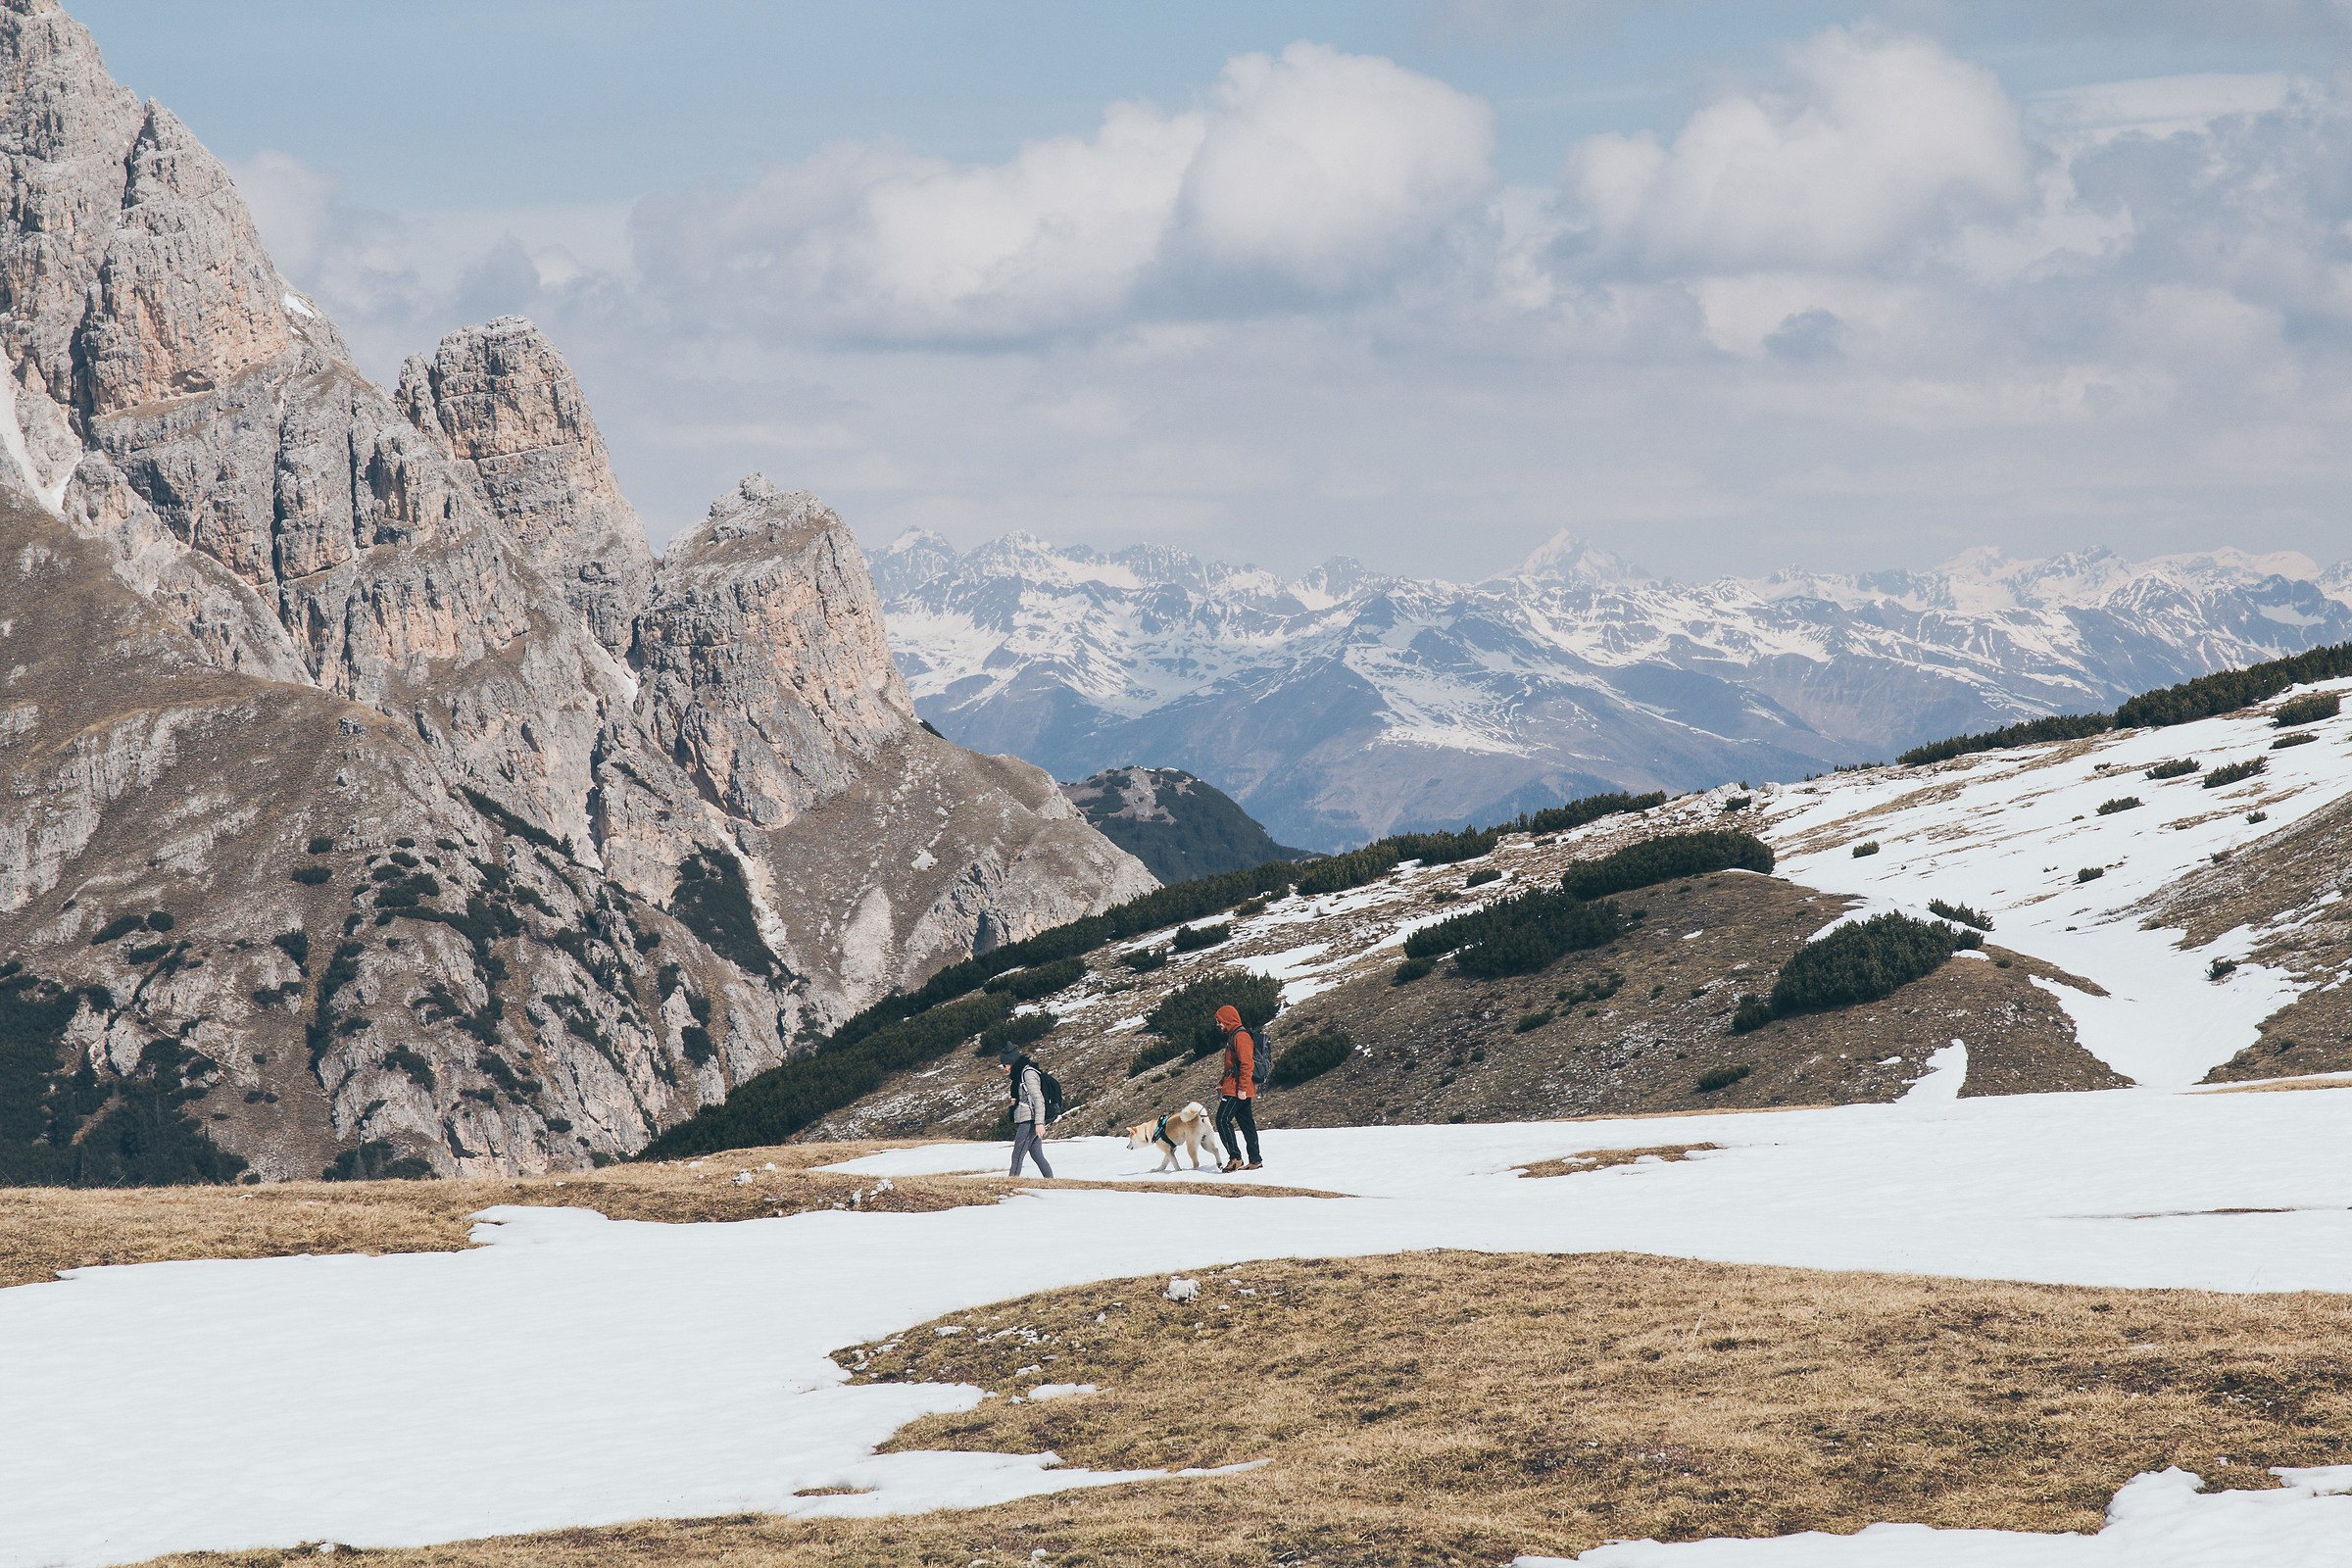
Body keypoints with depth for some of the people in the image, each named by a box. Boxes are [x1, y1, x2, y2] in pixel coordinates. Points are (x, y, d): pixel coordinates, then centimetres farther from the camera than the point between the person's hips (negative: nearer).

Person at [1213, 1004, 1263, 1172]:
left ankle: (1235, 1157, -18)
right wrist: (1223, 1084, 24)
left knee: (1223, 1119, -14)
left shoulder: (1241, 1036, -13)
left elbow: (1246, 1063, -21)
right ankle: (1255, 1160, 12)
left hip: (1237, 1089, -11)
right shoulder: (1232, 1036, 20)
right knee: (1247, 1124, 10)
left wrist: (1242, 1087, -24)